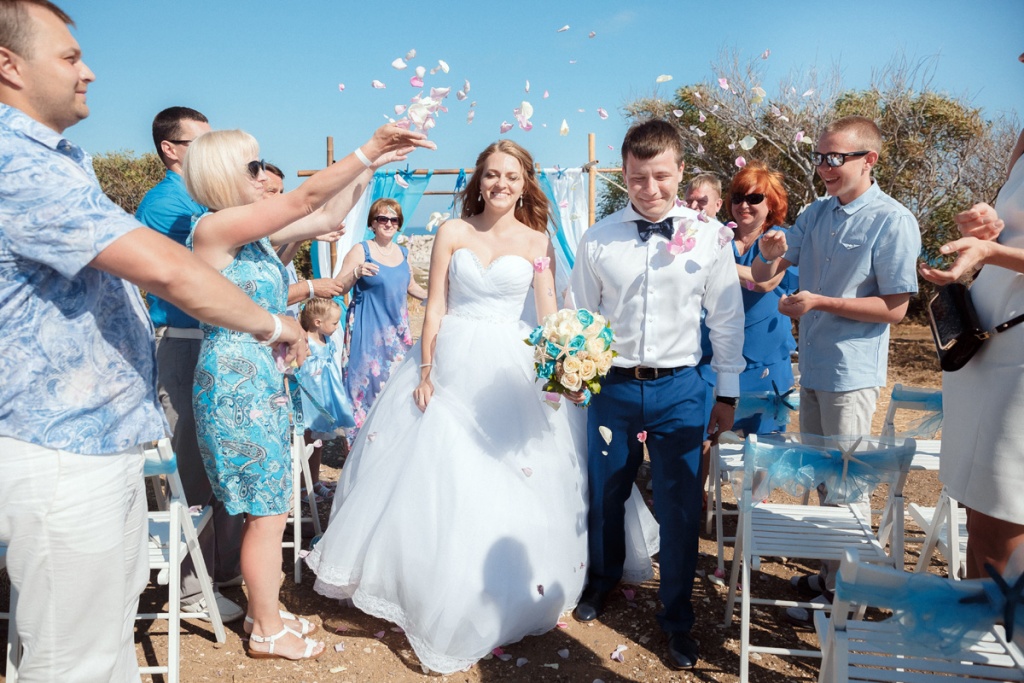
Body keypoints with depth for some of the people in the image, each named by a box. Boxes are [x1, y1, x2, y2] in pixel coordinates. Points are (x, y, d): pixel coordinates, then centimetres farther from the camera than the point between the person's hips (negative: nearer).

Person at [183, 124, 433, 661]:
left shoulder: (254, 231, 9)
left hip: (262, 380, 9)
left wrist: (369, 164, 8)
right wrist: (368, 150, -21)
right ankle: (267, 631, 18)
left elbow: (325, 218, 12)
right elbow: (305, 200, -22)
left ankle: (264, 612, 31)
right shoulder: (215, 228, -16)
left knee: (267, 508, 16)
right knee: (267, 511, 1)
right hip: (235, 381, -9)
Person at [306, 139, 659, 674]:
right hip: (451, 363, 1)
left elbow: (548, 317, 1)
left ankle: (505, 594, 25)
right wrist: (426, 371, -7)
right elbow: (435, 307, 0)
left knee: (508, 486, 4)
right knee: (434, 481, 6)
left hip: (510, 370, 0)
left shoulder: (537, 241, 3)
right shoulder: (452, 233, 3)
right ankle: (432, 584, 26)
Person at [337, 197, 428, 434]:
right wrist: (356, 274, -28)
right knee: (368, 379, -5)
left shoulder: (403, 253, 9)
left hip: (397, 328, 6)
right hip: (368, 328, -5)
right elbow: (339, 288, -11)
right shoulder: (361, 250, -7)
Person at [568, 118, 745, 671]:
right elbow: (580, 316, 7)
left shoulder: (709, 236, -2)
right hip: (612, 386, 1)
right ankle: (602, 579, 46)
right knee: (603, 495, 16)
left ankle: (677, 620, 29)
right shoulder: (598, 239, -1)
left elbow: (726, 319, 4)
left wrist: (728, 393, 5)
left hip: (679, 390, -1)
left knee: (680, 508, 5)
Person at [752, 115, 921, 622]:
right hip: (812, 366, 7)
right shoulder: (815, 214, 7)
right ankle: (829, 573, 34)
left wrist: (820, 302, -20)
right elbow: (762, 277, 7)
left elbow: (894, 308, -16)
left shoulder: (892, 221, -13)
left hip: (852, 371, -7)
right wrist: (770, 254, -15)